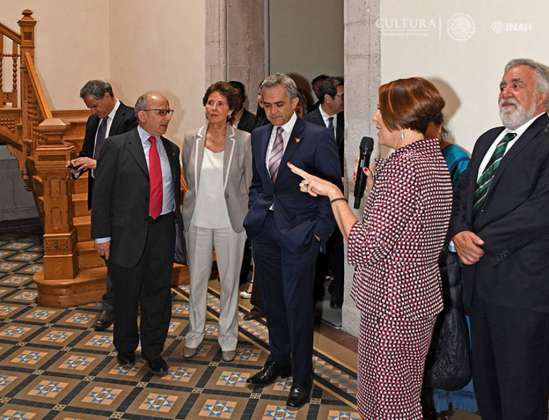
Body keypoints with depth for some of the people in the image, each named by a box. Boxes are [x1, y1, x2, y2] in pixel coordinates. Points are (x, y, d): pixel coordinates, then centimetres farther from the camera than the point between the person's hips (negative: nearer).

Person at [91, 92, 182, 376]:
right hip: (127, 233, -3)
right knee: (126, 295, 12)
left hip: (163, 230, 3)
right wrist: (102, 235, -9)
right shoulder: (117, 146, -5)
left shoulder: (172, 150, 9)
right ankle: (125, 348, 35)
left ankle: (153, 351, 27)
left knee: (158, 294, 9)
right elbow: (101, 193, -6)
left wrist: (176, 222, 7)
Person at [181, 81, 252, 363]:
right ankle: (194, 334, 30)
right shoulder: (191, 139, 1)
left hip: (230, 221, -2)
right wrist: (197, 203, 10)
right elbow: (188, 180, 10)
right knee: (196, 279, 12)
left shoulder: (244, 141, -6)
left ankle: (228, 337, 27)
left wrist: (248, 220, -3)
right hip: (197, 221, 2)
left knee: (230, 281, 10)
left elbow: (250, 184, -1)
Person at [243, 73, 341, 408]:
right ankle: (278, 361, 37)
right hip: (264, 230, 6)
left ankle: (302, 377, 20)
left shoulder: (318, 137, -11)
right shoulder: (259, 136, 8)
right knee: (272, 302, 17)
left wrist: (319, 231, -12)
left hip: (298, 233, -6)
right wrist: (255, 215, 8)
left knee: (297, 306, 2)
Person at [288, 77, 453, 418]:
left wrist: (334, 194, -19)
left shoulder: (403, 166, -22)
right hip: (421, 296, 10)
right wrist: (377, 186, 13)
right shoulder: (434, 159, 8)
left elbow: (366, 250, -26)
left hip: (393, 306, -10)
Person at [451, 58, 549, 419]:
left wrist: (483, 242, -16)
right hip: (481, 277, 8)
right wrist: (460, 232, -7)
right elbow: (464, 192, 13)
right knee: (485, 375, 20)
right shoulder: (488, 140, 15)